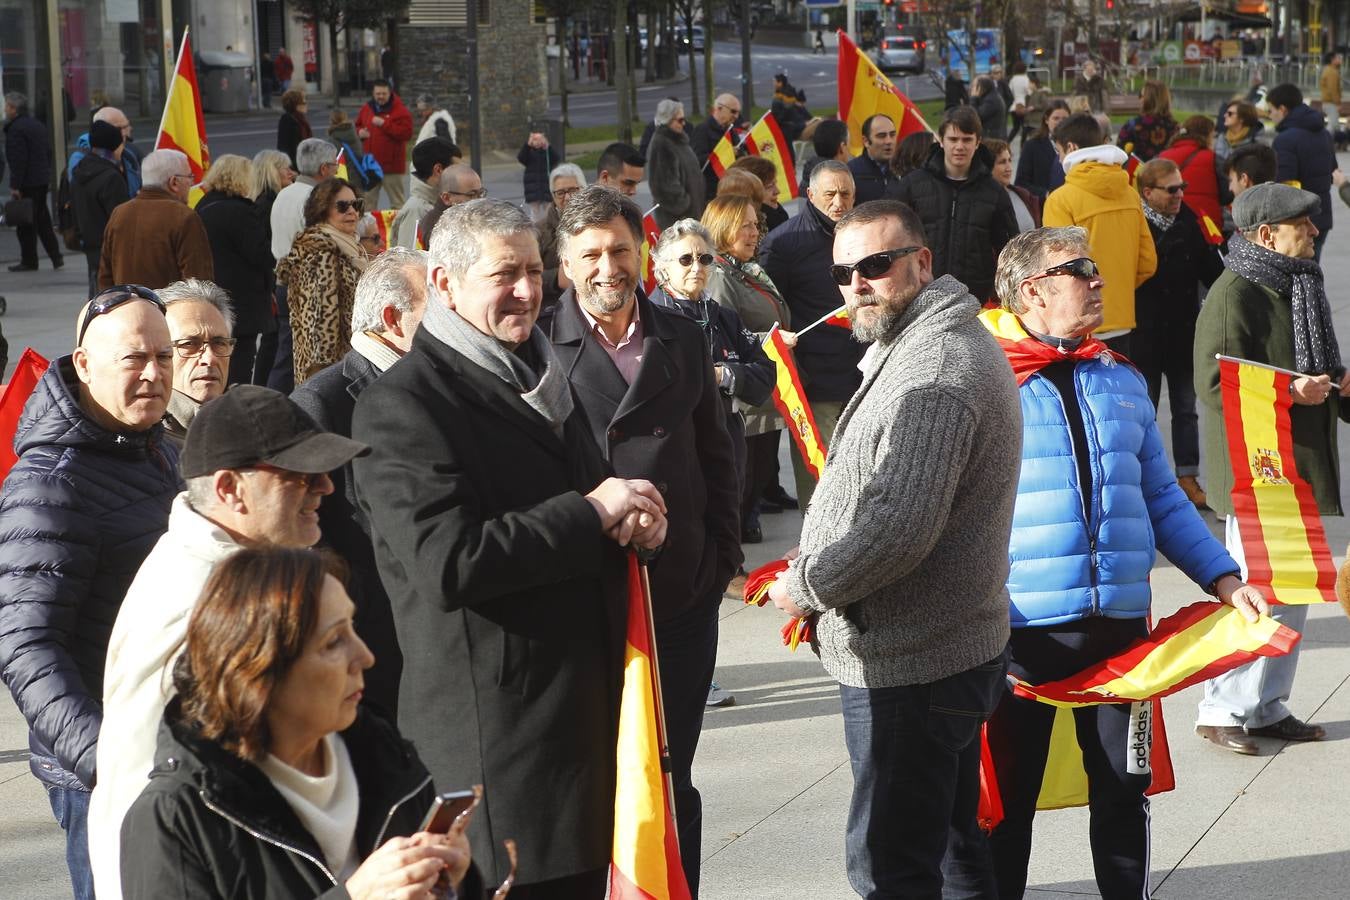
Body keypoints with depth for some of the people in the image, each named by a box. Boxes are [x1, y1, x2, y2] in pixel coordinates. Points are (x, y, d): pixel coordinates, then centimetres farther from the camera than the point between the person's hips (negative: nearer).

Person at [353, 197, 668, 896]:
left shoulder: (540, 375, 17)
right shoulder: (403, 405, -13)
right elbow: (447, 562, -24)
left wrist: (635, 516, 2)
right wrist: (591, 514, -18)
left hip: (589, 705, 9)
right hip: (497, 729, -9)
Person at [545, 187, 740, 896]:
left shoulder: (682, 341, 9)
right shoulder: (540, 346, -4)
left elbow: (717, 457, 15)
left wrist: (721, 555, 8)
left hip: (681, 598, 3)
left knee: (671, 780, 10)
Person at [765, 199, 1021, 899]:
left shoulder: (931, 374, -21)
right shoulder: (954, 339, 14)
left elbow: (897, 528, -28)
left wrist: (805, 587, -13)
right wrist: (817, 575, 14)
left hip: (908, 666, -11)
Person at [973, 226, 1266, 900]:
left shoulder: (1121, 381, 13)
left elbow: (1160, 498, 17)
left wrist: (1224, 579, 8)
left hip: (1120, 622, 5)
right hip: (1020, 627, -5)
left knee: (1124, 789, 12)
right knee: (1004, 800, 4)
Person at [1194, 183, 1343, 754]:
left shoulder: (1296, 287, 15)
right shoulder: (1233, 295, -15)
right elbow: (1214, 385, -21)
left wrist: (1335, 386, 5)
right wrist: (1291, 393, -28)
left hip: (1300, 465, 9)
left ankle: (1267, 707, 23)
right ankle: (1221, 711, 4)